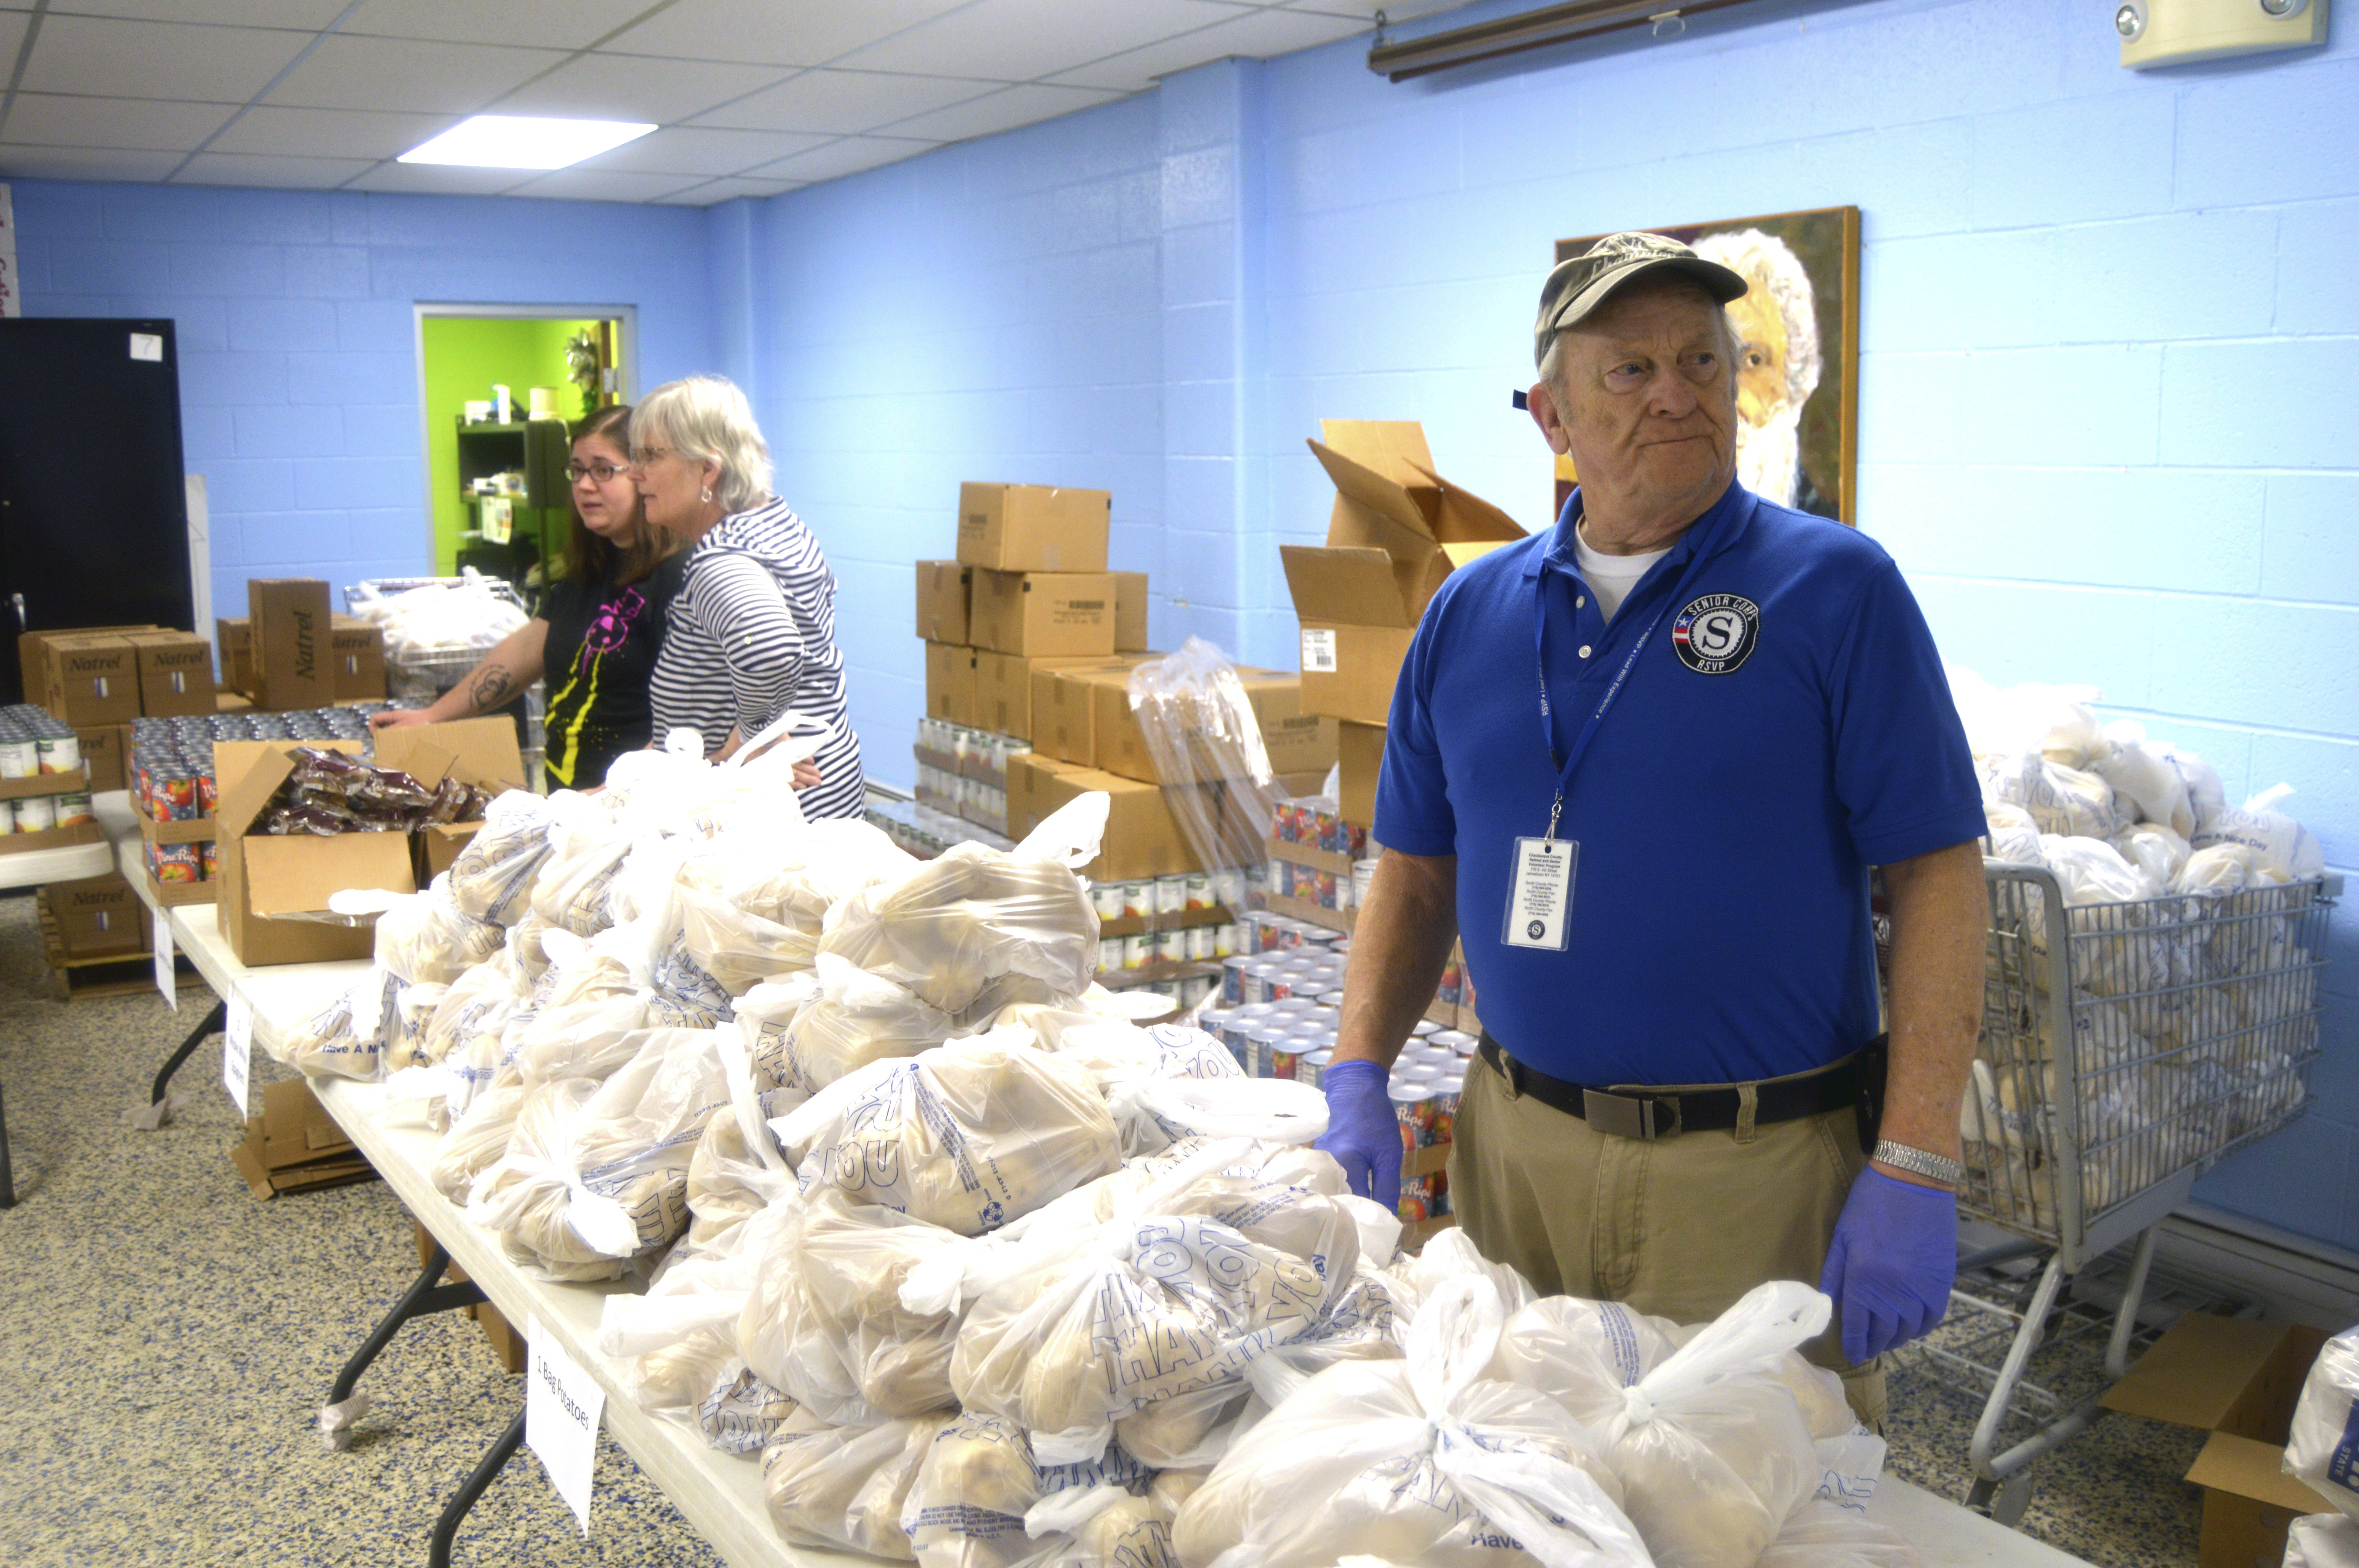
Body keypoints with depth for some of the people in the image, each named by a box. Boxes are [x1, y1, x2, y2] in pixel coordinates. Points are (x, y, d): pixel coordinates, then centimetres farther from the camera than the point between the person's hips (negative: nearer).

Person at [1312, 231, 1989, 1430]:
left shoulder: (1836, 589, -6)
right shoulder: (1470, 611, 6)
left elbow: (1937, 878, -9)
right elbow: (1417, 872, 12)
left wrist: (1914, 1172, -15)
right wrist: (1358, 1079, 1)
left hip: (1757, 1169, -3)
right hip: (1511, 1148, 4)